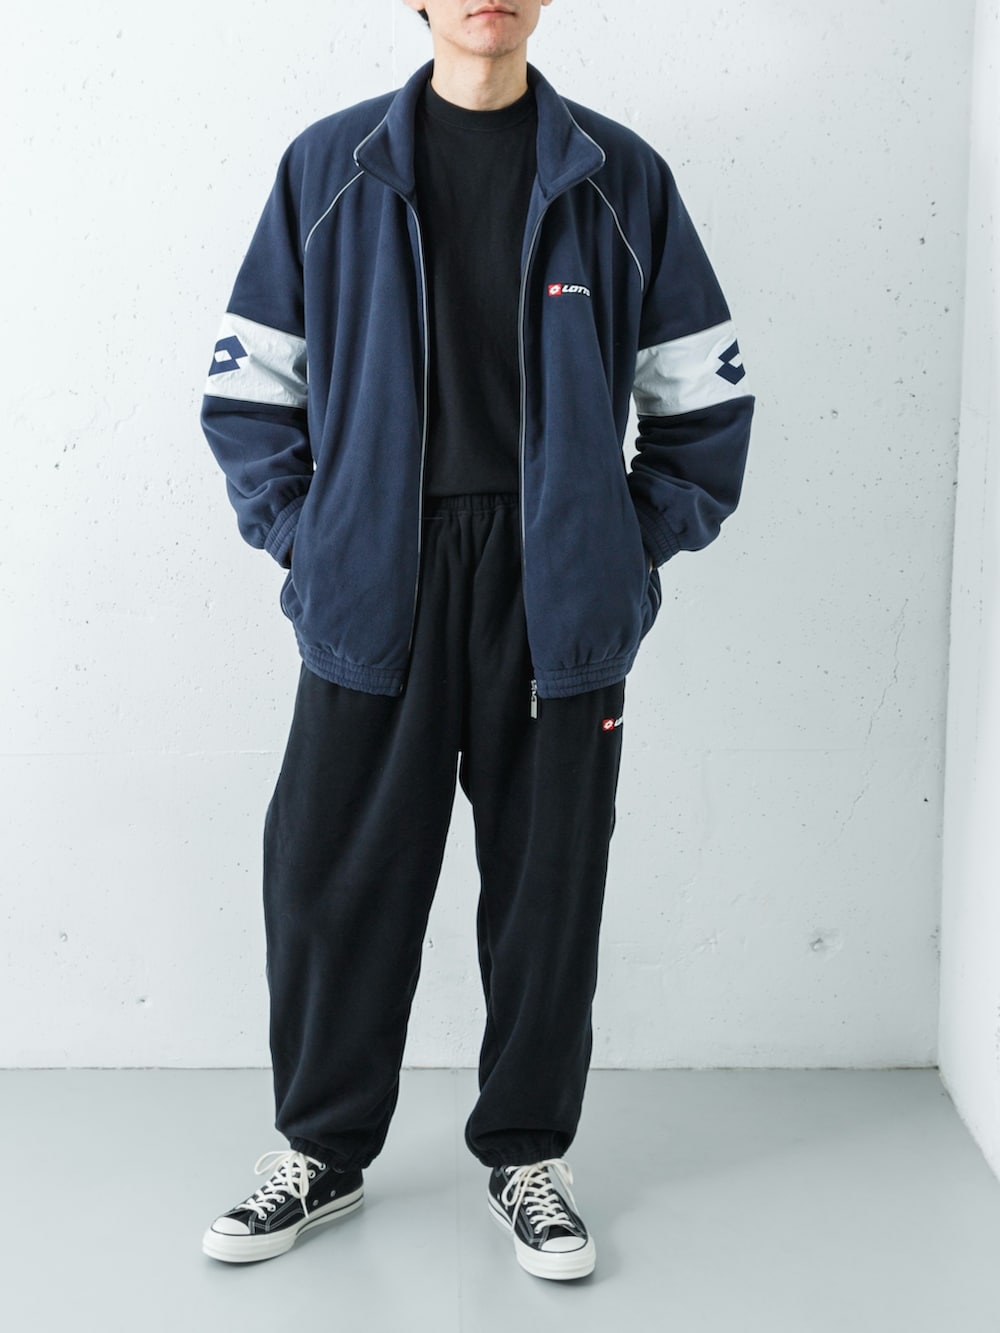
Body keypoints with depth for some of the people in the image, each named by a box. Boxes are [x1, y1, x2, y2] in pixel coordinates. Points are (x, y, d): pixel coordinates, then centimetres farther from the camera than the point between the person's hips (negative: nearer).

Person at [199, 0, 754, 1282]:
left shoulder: (619, 177, 5)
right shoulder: (330, 165, 5)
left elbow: (705, 392, 10)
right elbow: (248, 381, 9)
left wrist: (639, 545, 4)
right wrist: (301, 537, 1)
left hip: (556, 591, 1)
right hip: (376, 587, 0)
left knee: (548, 881, 8)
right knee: (337, 877, 5)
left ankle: (526, 1154, 27)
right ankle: (323, 1150, 26)